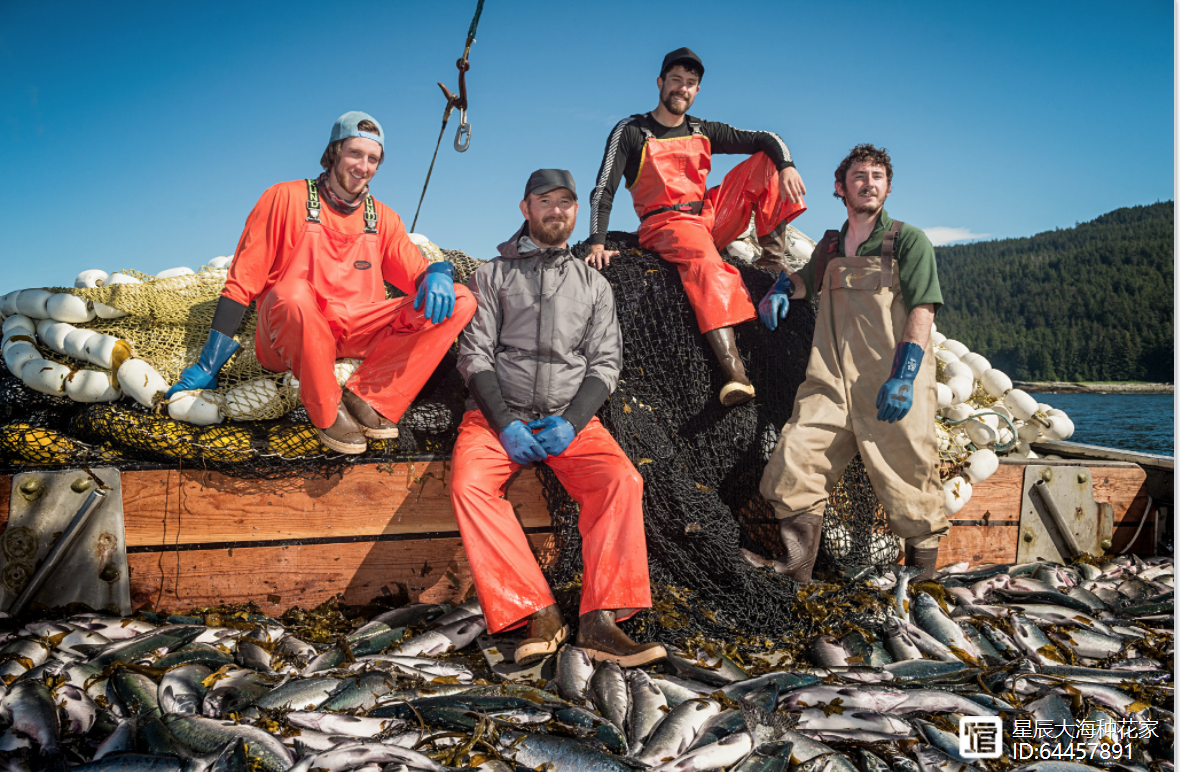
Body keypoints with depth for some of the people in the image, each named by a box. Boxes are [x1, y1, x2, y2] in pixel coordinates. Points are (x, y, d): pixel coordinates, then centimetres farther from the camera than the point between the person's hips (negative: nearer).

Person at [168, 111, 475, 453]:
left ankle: (367, 397, -21)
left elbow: (418, 276, 11)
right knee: (293, 294, -41)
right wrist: (208, 365, -8)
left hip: (359, 333, 4)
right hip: (288, 339, -4)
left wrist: (438, 272, -16)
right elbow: (242, 282, -1)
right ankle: (327, 411, -17)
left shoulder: (383, 218, 14)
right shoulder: (287, 198, 2)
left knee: (461, 301, -13)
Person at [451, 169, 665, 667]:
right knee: (469, 485, -30)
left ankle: (599, 621, -28)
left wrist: (572, 421, -9)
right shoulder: (493, 275, 13)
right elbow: (475, 354, 3)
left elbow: (605, 362, 9)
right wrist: (505, 424, -12)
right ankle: (538, 615, -29)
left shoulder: (593, 284, 18)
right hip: (498, 415, -1)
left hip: (570, 418, 1)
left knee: (622, 480, -27)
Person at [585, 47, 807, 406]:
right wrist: (597, 243, -21)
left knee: (768, 162, -3)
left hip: (710, 218, 6)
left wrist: (787, 168, -12)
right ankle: (735, 372, -55)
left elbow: (764, 139, 12)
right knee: (704, 260, -40)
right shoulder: (631, 132, 2)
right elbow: (603, 191, -6)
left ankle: (773, 262, -13)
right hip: (665, 225, -6)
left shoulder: (703, 132, 15)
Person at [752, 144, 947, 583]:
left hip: (891, 388, -3)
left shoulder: (908, 241, 7)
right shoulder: (830, 246, 21)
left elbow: (922, 312, -4)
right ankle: (796, 576, 2)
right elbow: (806, 280, 40)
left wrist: (903, 377, -16)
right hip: (830, 383, 4)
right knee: (790, 476, -10)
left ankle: (922, 576, 18)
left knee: (908, 489, -1)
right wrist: (781, 289, 15)